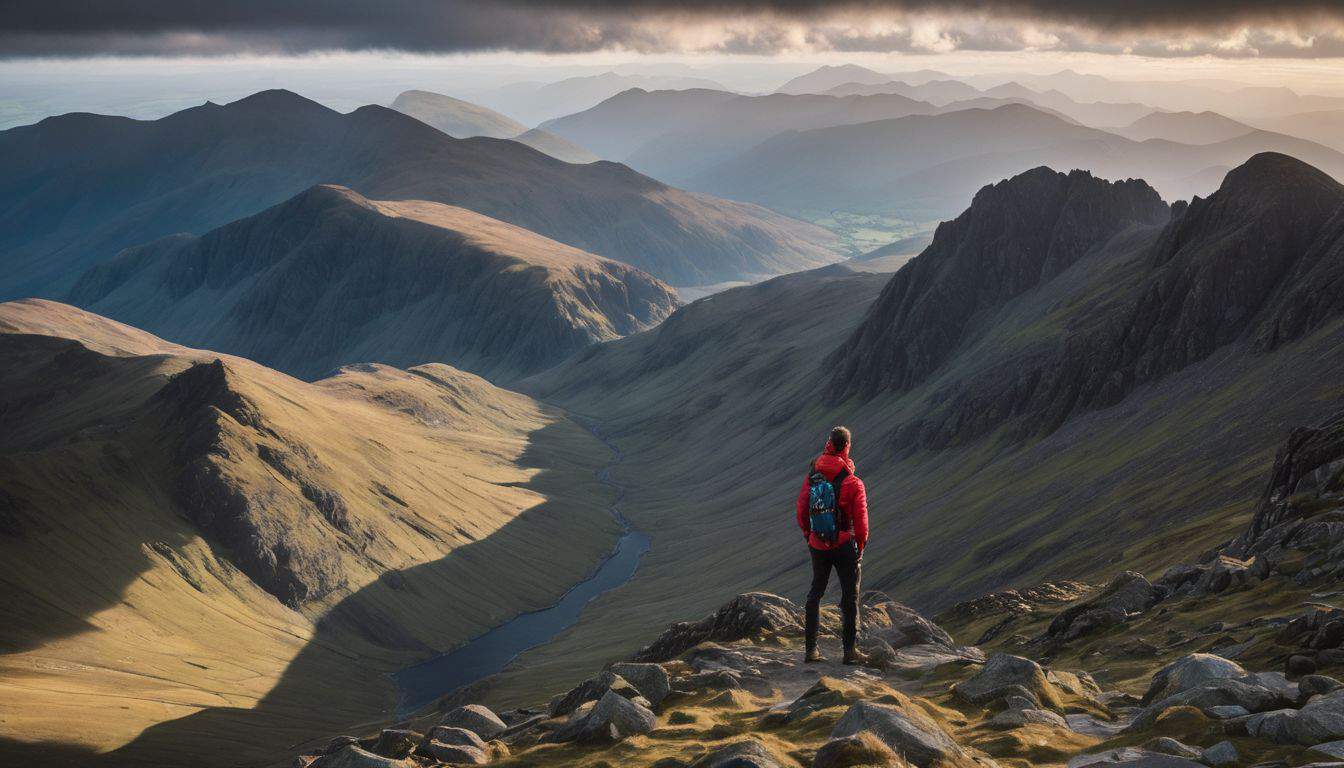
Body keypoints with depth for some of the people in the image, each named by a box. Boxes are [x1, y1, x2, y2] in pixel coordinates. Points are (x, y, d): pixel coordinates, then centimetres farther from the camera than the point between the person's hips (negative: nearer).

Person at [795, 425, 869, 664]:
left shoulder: (813, 474, -3)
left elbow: (802, 508, 3)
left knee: (815, 593, 15)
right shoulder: (854, 483, -14)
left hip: (818, 544, 4)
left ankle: (811, 649, 16)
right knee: (850, 596, 7)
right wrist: (860, 546, 3)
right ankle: (850, 650, 8)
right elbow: (861, 519, -12)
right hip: (844, 544, -4)